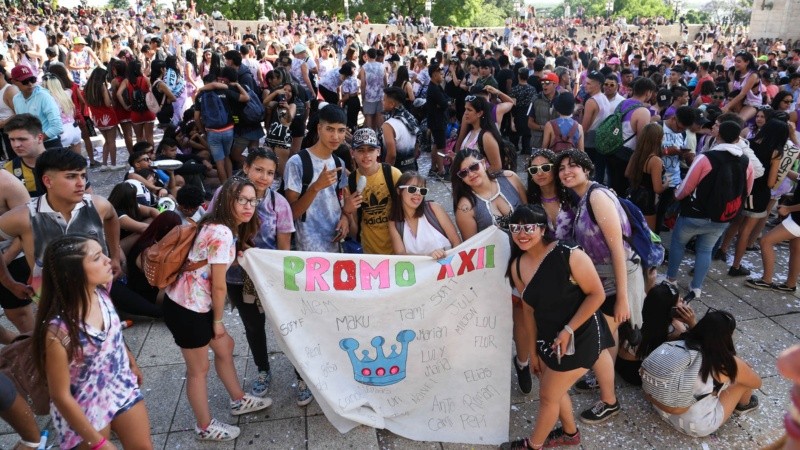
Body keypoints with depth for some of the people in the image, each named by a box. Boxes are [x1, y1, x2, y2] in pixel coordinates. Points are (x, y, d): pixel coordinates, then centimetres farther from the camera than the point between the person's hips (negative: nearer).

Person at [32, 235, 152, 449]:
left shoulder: (100, 292, -14)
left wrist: (132, 364, 21)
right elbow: (60, 396, -22)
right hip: (85, 409, -6)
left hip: (122, 387, 6)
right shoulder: (58, 330, -32)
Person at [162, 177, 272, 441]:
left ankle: (239, 401, 42)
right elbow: (219, 285, -18)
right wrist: (218, 320, -7)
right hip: (186, 308, -10)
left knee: (225, 347, 23)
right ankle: (205, 427, 29)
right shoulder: (223, 234, -24)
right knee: (198, 369, 9)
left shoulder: (215, 225, 7)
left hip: (193, 302, 10)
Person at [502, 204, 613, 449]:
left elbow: (597, 294, -19)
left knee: (548, 395, 9)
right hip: (547, 338, 6)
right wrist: (533, 349, 8)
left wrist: (568, 331, -22)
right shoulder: (517, 266, -6)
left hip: (579, 337, -6)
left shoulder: (569, 255, -26)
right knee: (554, 390, 23)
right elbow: (529, 309, 3)